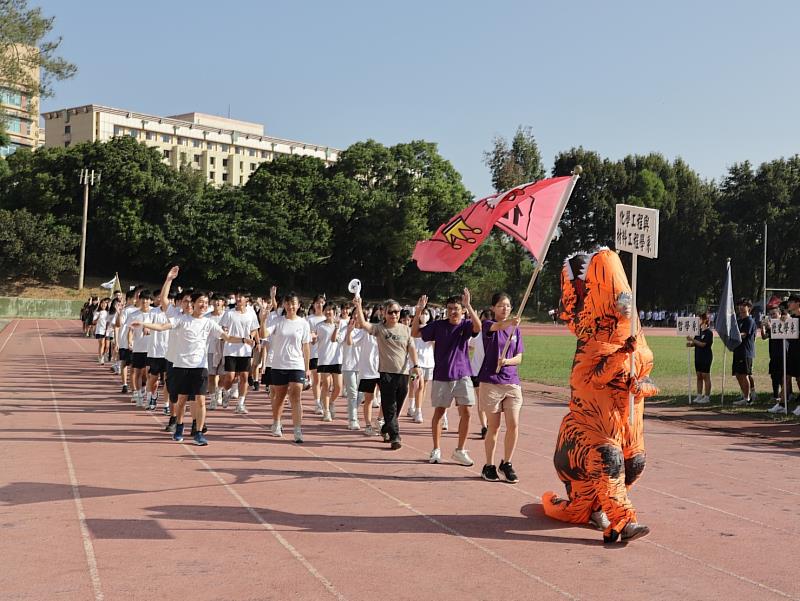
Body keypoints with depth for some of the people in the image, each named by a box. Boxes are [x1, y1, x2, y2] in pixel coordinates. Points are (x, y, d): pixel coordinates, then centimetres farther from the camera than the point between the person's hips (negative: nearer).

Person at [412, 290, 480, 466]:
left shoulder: (466, 325, -2)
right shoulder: (438, 325, 0)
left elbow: (478, 327, -25)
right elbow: (415, 333, -1)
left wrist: (468, 305, -33)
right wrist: (418, 312, -13)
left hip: (462, 375, 0)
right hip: (441, 376, 0)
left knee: (465, 412, -6)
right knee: (438, 412, 7)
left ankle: (460, 451, 8)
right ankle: (436, 450, 20)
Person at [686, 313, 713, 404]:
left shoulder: (709, 332, -12)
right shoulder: (699, 331, 12)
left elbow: (703, 344, -20)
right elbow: (695, 343, 15)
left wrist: (692, 340, -23)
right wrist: (690, 344, -5)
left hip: (706, 357, -8)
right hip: (698, 356, 8)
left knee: (706, 376, -3)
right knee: (699, 377, 10)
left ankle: (707, 397, 1)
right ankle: (699, 395, 15)